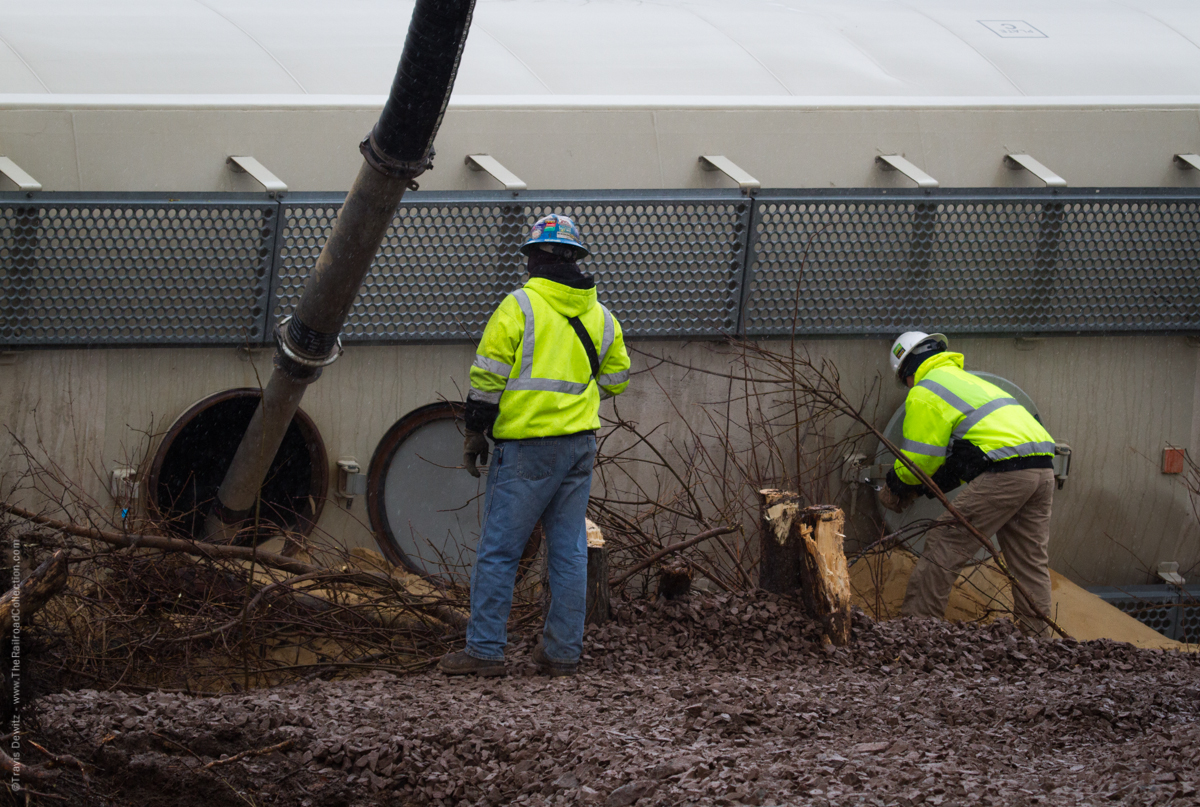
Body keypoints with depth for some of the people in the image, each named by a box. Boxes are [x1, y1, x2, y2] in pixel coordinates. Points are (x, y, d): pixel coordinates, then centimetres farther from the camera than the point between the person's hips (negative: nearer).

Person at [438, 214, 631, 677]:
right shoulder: (600, 316, 8)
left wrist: (475, 434, 0)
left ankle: (485, 651, -4)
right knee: (569, 550, 9)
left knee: (498, 551, -2)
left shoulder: (518, 307, -8)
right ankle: (562, 652, 9)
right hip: (580, 445, 5)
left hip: (526, 447, -5)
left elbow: (487, 378, -9)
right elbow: (614, 380, 18)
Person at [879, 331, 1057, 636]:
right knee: (1031, 561, 12)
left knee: (945, 545, -4)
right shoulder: (965, 380, 33)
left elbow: (920, 459, 3)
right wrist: (924, 487, 31)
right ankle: (1035, 636, 11)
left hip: (1005, 472, -9)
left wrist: (897, 483, 22)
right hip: (1043, 467, 9)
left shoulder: (924, 393, 4)